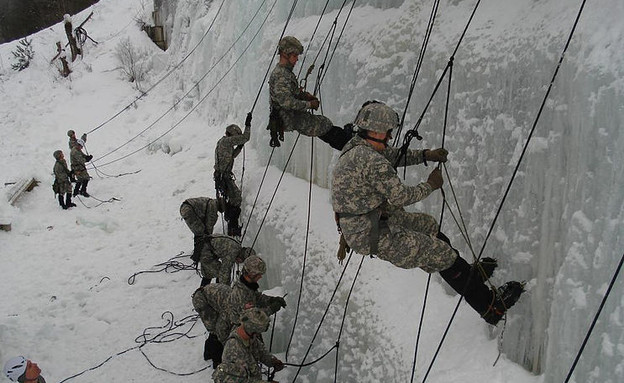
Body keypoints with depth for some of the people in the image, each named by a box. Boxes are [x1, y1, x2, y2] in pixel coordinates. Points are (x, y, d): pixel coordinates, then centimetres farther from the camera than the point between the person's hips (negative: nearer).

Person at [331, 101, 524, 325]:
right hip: (374, 237, -10)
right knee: (444, 254, -3)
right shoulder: (372, 162, -26)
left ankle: (468, 272, 40)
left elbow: (393, 156, 21)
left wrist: (425, 155, 9)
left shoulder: (355, 147, 6)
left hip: (356, 225, 10)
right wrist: (431, 185, -4)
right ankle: (491, 307, 10)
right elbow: (401, 197, -20)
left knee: (430, 226, 25)